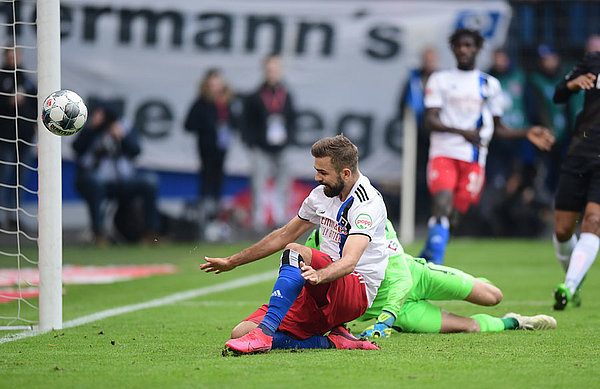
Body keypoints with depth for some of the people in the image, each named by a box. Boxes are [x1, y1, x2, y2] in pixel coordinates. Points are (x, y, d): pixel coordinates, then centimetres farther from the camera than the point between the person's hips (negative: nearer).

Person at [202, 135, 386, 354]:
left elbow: (349, 262, -29)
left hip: (356, 292, -8)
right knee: (240, 333, -10)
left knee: (294, 251, -33)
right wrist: (232, 262, 25)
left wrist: (318, 275, -50)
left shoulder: (368, 203, -15)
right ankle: (332, 341, -8)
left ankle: (263, 333, -41)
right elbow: (284, 235, 23)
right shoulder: (322, 194, 11)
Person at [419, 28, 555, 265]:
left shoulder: (490, 85, 17)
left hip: (473, 160, 3)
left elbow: (498, 129, 22)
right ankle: (434, 263, -24)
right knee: (442, 205, -24)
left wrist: (527, 134, 7)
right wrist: (462, 132, -19)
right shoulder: (440, 80, 8)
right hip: (443, 154, -2)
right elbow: (430, 121, -4)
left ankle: (425, 259, 16)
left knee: (453, 216, -4)